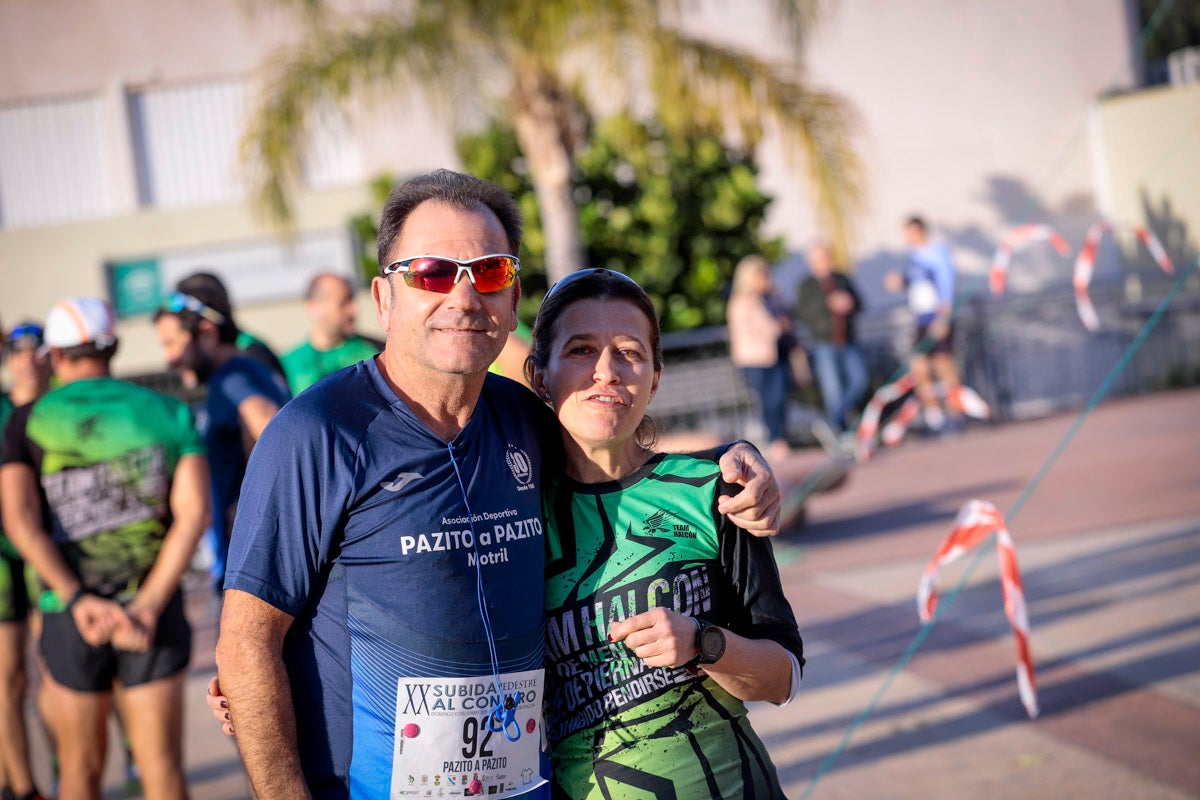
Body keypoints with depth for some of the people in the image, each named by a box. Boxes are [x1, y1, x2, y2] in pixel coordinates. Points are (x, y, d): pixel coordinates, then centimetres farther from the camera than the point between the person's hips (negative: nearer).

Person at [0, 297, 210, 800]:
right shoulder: (168, 413, 4)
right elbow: (194, 510, -9)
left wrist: (79, 601, -15)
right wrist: (147, 606, -11)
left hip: (69, 617, 0)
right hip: (153, 614, 0)